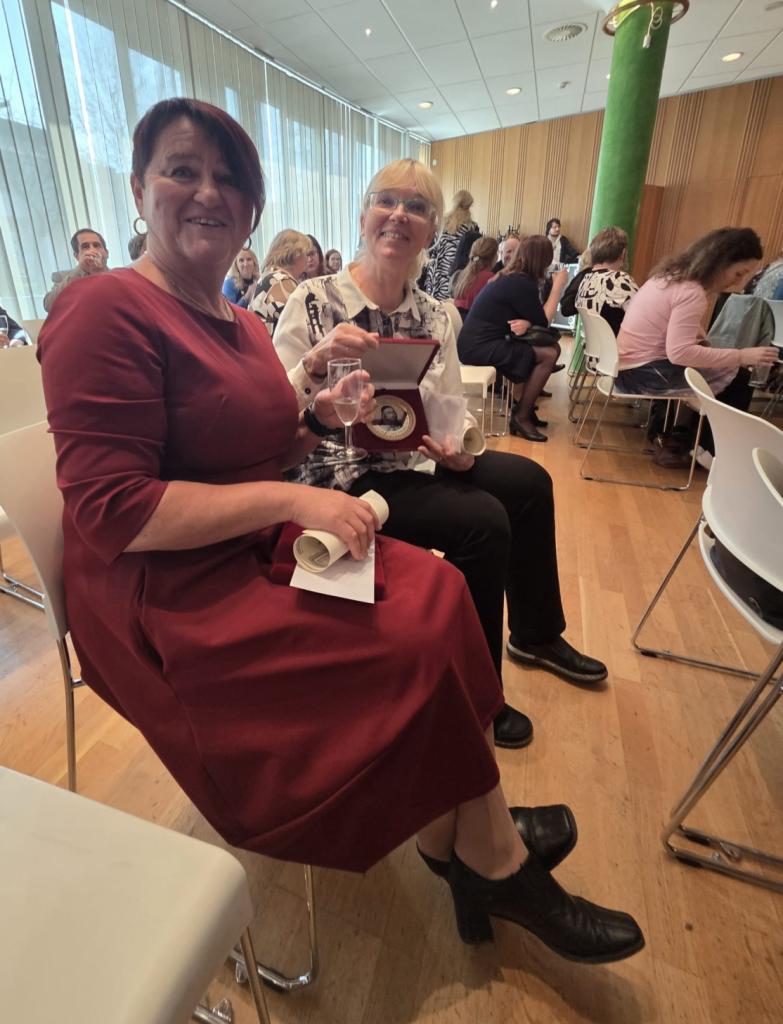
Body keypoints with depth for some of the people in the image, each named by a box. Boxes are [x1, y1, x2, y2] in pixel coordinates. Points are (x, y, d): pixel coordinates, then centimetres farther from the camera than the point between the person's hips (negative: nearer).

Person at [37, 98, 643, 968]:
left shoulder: (243, 325, 13)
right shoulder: (109, 312, -13)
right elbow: (110, 510, -21)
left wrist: (320, 418, 1)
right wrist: (292, 499, -23)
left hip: (260, 548, 8)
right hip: (164, 594, -8)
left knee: (436, 592, -11)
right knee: (415, 643, -18)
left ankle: (463, 845, 3)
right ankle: (494, 865, 9)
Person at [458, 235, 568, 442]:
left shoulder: (511, 276, 14)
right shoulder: (521, 283, -15)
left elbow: (534, 316, 14)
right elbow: (543, 321, -7)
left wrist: (526, 323, -10)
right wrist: (557, 286, 0)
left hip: (480, 342, 9)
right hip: (480, 347, -9)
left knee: (551, 347, 7)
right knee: (549, 355, -11)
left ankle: (522, 406, 13)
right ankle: (521, 418, -3)